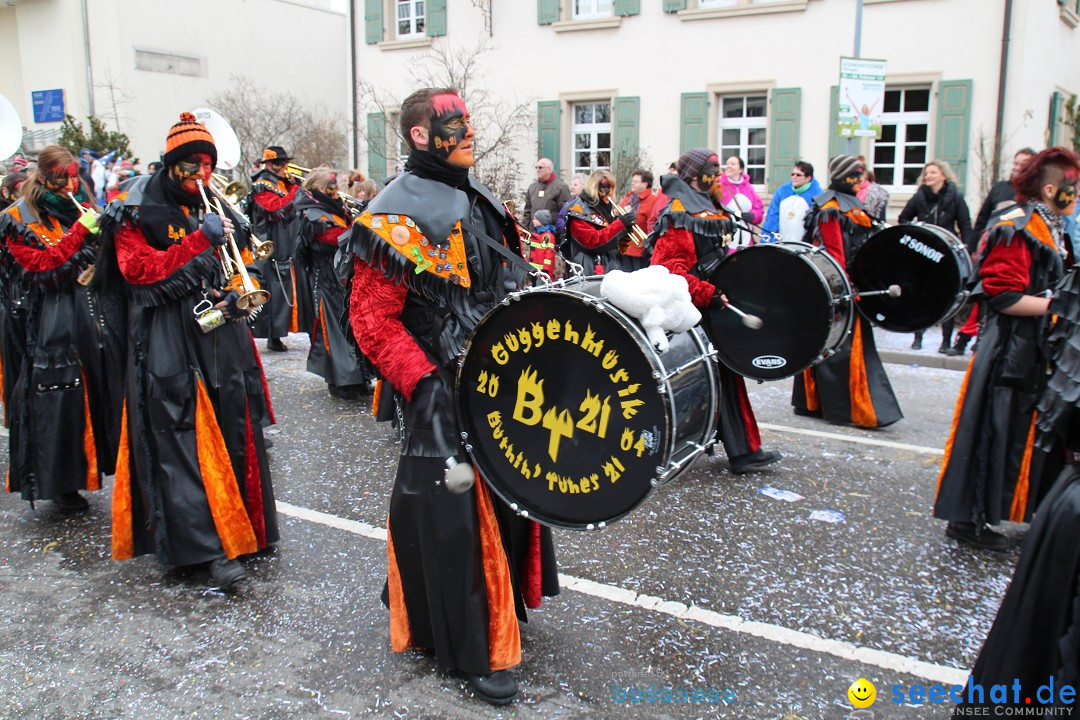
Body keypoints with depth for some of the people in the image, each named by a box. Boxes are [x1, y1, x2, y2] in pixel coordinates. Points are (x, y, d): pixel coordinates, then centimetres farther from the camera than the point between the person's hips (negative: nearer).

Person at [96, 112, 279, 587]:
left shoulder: (215, 208, 19)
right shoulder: (139, 212, 2)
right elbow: (137, 269, -11)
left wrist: (235, 295, 5)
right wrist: (198, 240, -17)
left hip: (221, 335, 6)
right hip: (170, 343, -5)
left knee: (233, 431, 4)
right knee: (183, 439, -10)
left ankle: (240, 526, 17)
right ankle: (208, 547, -10)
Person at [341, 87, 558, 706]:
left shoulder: (478, 202, 12)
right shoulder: (400, 214, -14)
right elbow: (372, 318, -19)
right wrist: (423, 383, -28)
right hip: (444, 393, -9)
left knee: (505, 496, 19)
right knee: (455, 511, -1)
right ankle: (475, 650, 14)